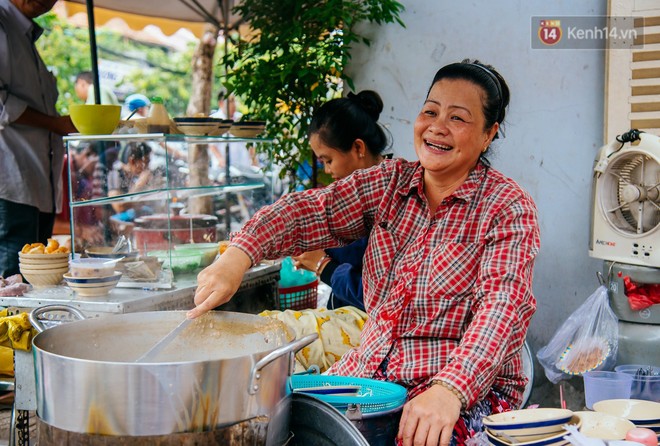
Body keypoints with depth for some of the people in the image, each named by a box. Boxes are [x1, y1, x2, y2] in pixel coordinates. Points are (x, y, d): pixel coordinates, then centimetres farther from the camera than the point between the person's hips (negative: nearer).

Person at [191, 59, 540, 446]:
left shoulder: (509, 207, -7)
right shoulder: (389, 182, 6)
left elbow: (504, 304, -20)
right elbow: (311, 212, -6)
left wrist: (449, 390, -37)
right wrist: (238, 257, -26)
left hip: (471, 388, -4)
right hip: (368, 369, 4)